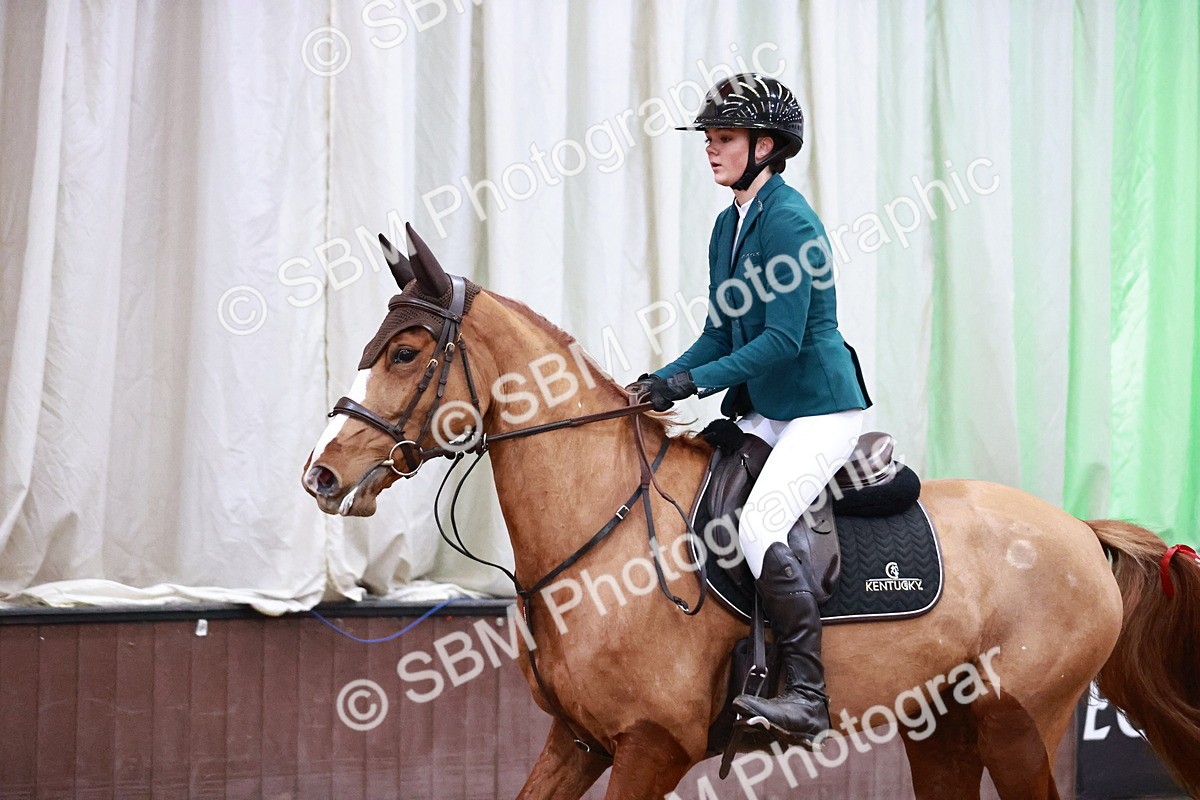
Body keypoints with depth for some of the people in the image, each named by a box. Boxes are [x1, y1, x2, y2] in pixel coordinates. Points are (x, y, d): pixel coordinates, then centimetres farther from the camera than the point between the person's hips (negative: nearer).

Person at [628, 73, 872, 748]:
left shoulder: (790, 219, -16)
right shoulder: (730, 223, 12)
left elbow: (782, 338, -21)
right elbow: (722, 332, 15)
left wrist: (693, 381, -23)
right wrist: (662, 380, 0)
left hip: (821, 409, -10)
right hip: (761, 413, 10)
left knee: (760, 525, -26)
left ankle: (808, 698, -25)